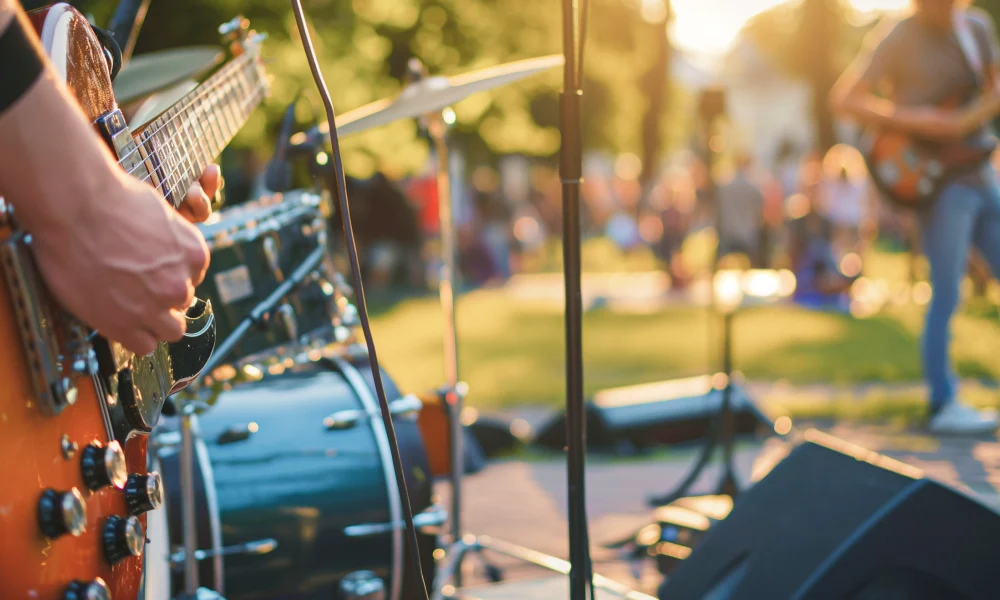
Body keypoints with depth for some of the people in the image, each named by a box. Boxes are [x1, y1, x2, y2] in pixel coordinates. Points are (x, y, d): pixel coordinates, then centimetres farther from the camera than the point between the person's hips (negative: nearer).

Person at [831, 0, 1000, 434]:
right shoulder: (898, 40, -8)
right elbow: (844, 99, -13)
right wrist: (912, 120, -20)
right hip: (940, 181, -6)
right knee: (947, 296, -7)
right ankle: (943, 405, 2)